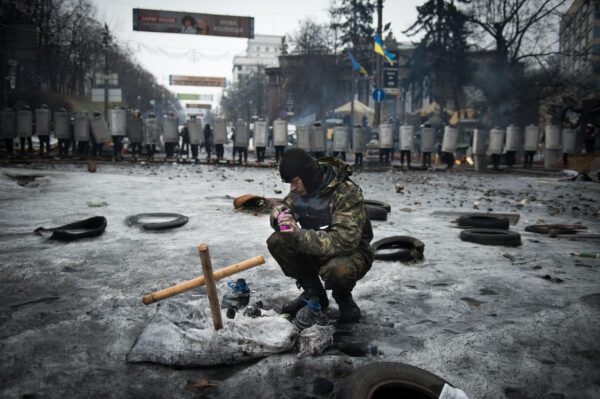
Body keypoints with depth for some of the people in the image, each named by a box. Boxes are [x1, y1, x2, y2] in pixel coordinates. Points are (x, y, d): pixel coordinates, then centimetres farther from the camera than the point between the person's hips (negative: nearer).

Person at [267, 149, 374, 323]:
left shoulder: (347, 192, -26)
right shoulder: (300, 188, -4)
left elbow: (345, 241, -33)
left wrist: (301, 235, -38)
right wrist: (279, 214, -17)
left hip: (351, 252, -6)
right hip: (316, 250, 7)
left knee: (337, 270, -41)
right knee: (277, 241, -16)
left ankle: (343, 297, 1)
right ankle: (314, 293, 3)